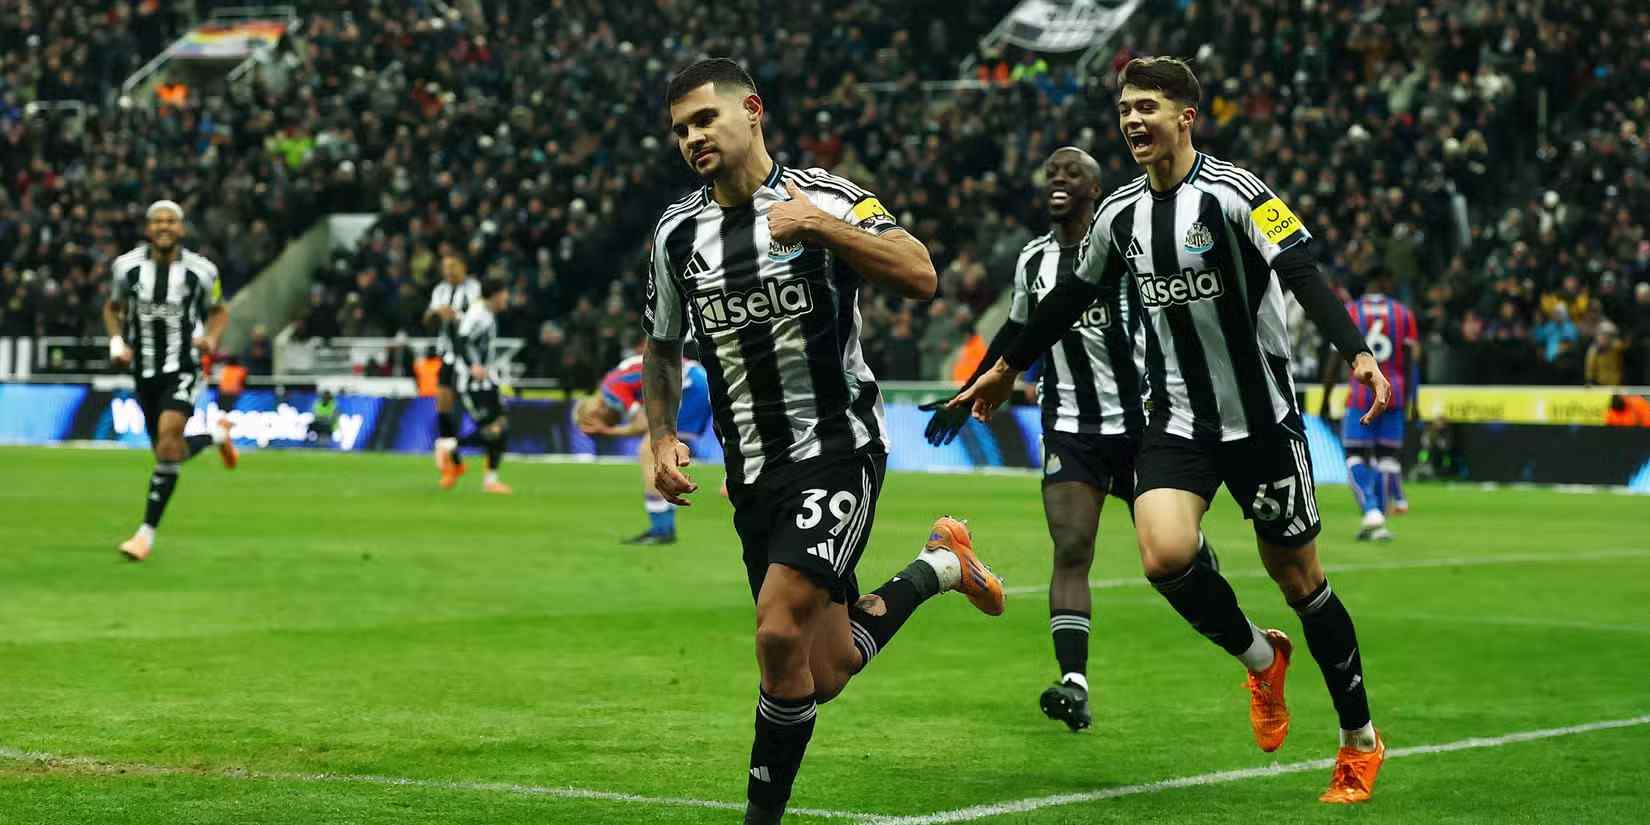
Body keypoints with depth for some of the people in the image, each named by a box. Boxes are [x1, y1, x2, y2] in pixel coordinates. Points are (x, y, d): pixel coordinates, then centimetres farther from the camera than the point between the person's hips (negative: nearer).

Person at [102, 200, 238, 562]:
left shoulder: (199, 271, -6)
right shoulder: (127, 267, -2)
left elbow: (218, 311, 11)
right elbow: (113, 308, 14)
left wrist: (212, 337, -10)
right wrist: (116, 341, -4)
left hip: (183, 368, -3)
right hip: (145, 372, 3)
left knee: (168, 439, -22)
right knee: (168, 451, 9)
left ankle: (147, 532, -15)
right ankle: (217, 434, 44)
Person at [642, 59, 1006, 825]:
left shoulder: (824, 198, -9)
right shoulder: (677, 232, 7)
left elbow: (920, 277, -23)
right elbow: (661, 347, 21)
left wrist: (817, 226, -28)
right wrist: (662, 436, 7)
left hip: (836, 450, -6)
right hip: (752, 469, 6)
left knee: (780, 632, -23)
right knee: (826, 673, 8)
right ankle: (935, 568, 36)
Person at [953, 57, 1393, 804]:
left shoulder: (1232, 194, -13)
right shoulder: (1120, 214, 5)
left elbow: (1304, 276, -24)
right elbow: (1073, 296, 21)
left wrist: (1358, 353, -39)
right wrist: (1008, 367, 29)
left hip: (1261, 418, -4)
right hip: (1177, 418, 4)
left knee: (1296, 575, 3)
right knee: (1164, 555, -19)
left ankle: (1360, 740, 21)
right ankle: (1261, 659, 11)